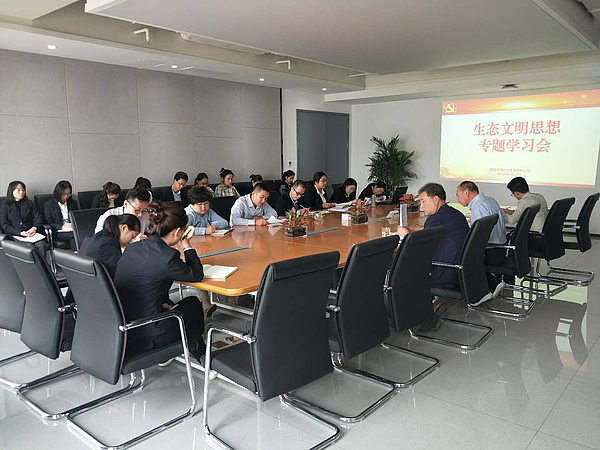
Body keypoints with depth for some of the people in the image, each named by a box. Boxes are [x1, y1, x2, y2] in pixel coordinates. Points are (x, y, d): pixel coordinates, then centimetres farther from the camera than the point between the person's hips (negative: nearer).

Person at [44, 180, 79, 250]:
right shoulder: (48, 205, 7)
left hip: (71, 230, 3)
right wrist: (62, 226, -15)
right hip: (57, 232, -3)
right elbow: (49, 224, 3)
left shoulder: (73, 203, 19)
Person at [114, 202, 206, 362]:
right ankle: (201, 357, 41)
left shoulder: (132, 248, 1)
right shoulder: (167, 256, -22)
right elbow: (197, 275, -7)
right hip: (144, 338, -7)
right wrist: (187, 245, 1)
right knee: (193, 304, 19)